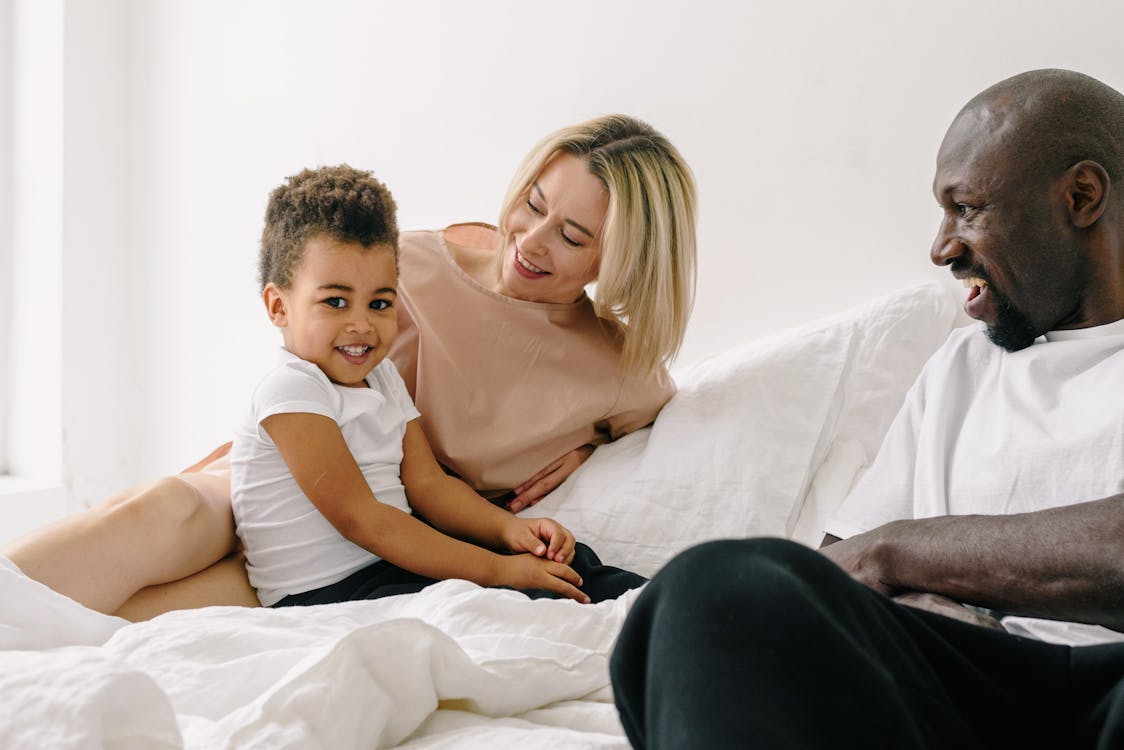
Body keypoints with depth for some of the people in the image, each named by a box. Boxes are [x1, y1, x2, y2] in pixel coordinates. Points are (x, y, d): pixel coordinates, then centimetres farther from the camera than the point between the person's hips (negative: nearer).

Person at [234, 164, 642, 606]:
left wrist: (508, 528, -11)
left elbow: (426, 482, 10)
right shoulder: (290, 393, -15)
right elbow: (360, 519, -20)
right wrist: (496, 570, -22)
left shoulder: (382, 378, 14)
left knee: (565, 558, -5)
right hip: (324, 592, -9)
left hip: (392, 563, 9)